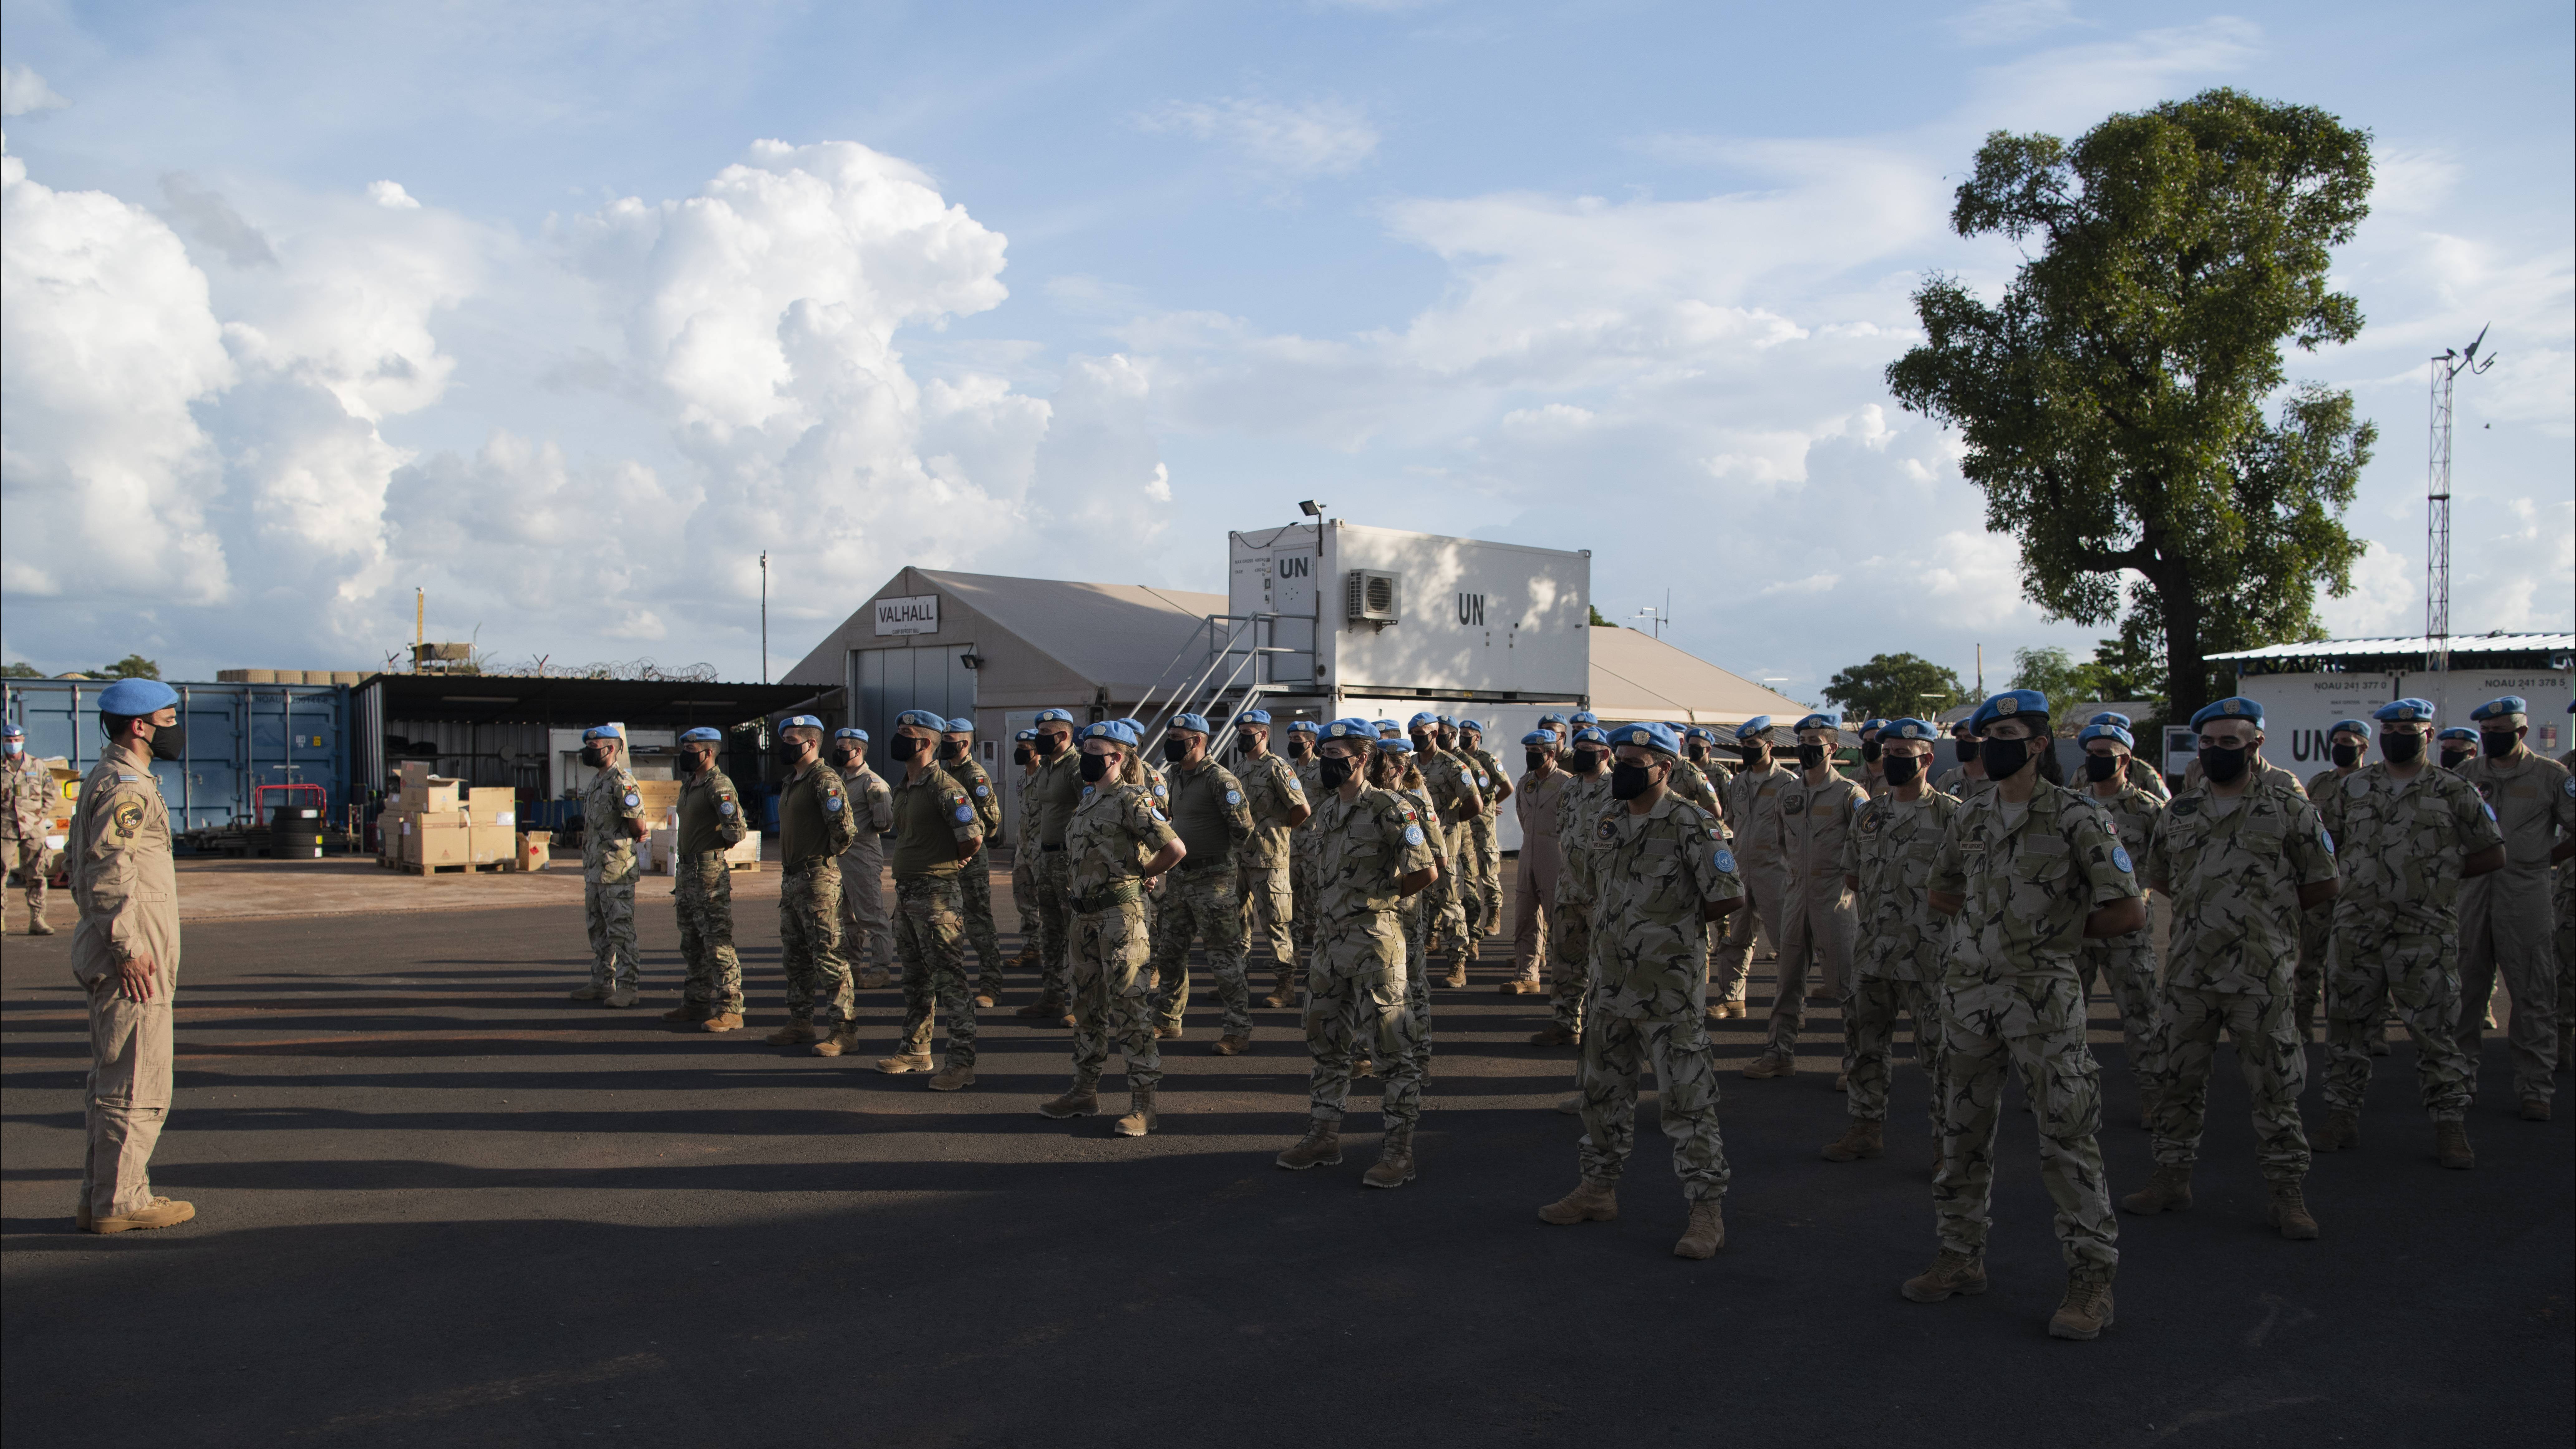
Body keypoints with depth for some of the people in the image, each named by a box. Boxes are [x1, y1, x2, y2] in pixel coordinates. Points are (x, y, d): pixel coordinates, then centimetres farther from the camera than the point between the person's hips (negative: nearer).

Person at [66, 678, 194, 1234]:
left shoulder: (105, 780, 18)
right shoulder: (126, 787, -15)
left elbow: (79, 860, 24)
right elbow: (108, 871, -23)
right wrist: (128, 946, -22)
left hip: (105, 954, 11)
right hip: (132, 962, -11)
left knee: (112, 1081, 16)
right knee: (137, 1085, -5)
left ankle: (100, 1198, 22)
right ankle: (119, 1202, 1)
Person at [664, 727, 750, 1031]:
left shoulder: (718, 785, -15)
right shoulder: (688, 784, 15)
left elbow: (736, 830, -24)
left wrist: (717, 844, -6)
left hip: (709, 872, -10)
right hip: (687, 870, 10)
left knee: (718, 943, -8)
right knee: (692, 945, 16)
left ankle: (730, 1010, -6)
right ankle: (696, 1004, 26)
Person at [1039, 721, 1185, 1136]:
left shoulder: (1132, 800, -13)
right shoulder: (1089, 800, 13)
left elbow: (1176, 849, -21)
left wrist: (1143, 875, -6)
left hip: (1120, 912, -9)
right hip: (1085, 912, 9)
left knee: (1129, 1008, -6)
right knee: (1087, 1004, 17)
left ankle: (1143, 1104, 0)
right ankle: (1085, 1091, 28)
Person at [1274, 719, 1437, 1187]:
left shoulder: (1389, 811, -12)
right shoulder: (1324, 808, 12)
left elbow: (1424, 872, -13)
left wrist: (1377, 896, -2)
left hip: (1374, 941, -8)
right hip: (1329, 939, 8)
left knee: (1392, 1045, -2)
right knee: (1326, 1041, 15)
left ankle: (1399, 1150, 3)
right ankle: (1324, 1135, 27)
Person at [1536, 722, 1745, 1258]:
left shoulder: (1691, 824, -12)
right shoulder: (1605, 824, 9)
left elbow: (1728, 896, -15)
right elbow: (1588, 872, 26)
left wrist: (1679, 925, -2)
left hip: (1670, 990, -7)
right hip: (1612, 986, 7)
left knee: (1686, 1099, -2)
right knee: (1603, 1092, 16)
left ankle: (1708, 1210, 5)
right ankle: (1599, 1189, 30)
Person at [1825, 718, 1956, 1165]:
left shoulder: (1952, 815, -5)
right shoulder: (1870, 813, 12)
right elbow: (1851, 875, 19)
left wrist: (1936, 897, -10)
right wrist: (1886, 901, 9)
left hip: (1929, 955, -6)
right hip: (1873, 951, 6)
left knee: (1938, 1049, 0)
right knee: (1867, 1044, 13)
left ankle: (1948, 1140, 12)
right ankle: (1867, 1128, 25)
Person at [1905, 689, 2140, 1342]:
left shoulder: (2075, 817, -10)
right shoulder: (1970, 814, 8)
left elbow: (2128, 911, -11)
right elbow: (1942, 891, 22)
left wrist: (2056, 930, -3)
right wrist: (1997, 915, 8)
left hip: (2042, 992, -6)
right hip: (1968, 988, 6)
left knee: (2067, 1135, -3)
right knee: (1964, 1129, 12)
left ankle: (2092, 1278, 6)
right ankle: (1962, 1257, 25)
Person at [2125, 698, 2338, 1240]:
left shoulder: (2289, 809, -3)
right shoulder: (2180, 810, 9)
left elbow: (2324, 884, 3)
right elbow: (2158, 876, 22)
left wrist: (2269, 909, 3)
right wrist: (2203, 906, 11)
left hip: (2261, 975, -4)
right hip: (2188, 971, 4)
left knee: (2274, 1087, 2)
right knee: (2180, 1078, 11)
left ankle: (2287, 1193, 12)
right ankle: (2173, 1175, 23)